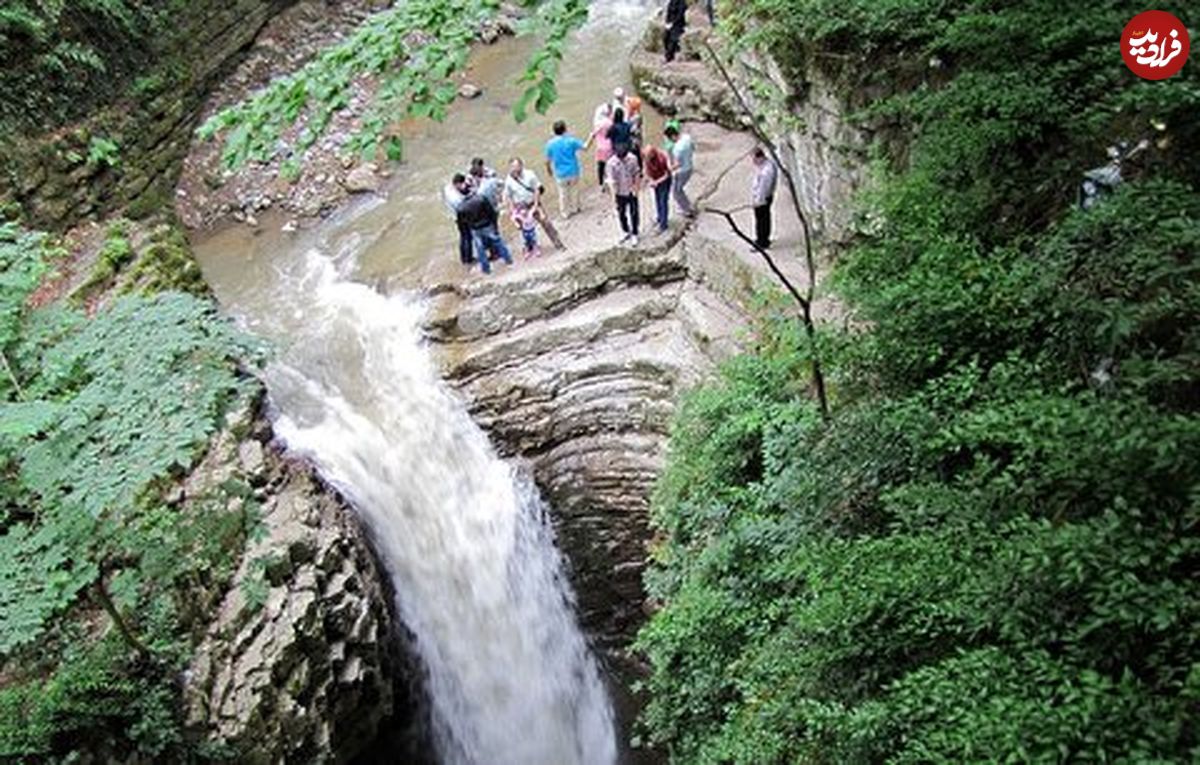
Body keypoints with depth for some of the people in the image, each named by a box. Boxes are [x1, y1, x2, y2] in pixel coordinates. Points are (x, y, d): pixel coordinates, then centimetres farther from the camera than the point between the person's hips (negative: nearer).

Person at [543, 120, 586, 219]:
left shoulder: (550, 144, -14)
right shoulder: (571, 140, -17)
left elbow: (548, 161, -7)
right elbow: (585, 147, -8)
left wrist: (548, 170, 13)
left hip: (560, 174, 0)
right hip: (573, 172, 0)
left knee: (563, 193, 17)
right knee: (574, 191, 22)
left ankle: (566, 212, 28)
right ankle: (575, 208, 40)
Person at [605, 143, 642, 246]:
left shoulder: (633, 158, -15)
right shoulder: (611, 163, -21)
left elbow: (636, 174, -3)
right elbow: (611, 180, -16)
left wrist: (636, 187, -5)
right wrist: (614, 194, -16)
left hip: (631, 191, 0)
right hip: (620, 193, 0)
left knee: (634, 213, 8)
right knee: (621, 213, 15)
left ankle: (634, 234, 24)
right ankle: (626, 232, 37)